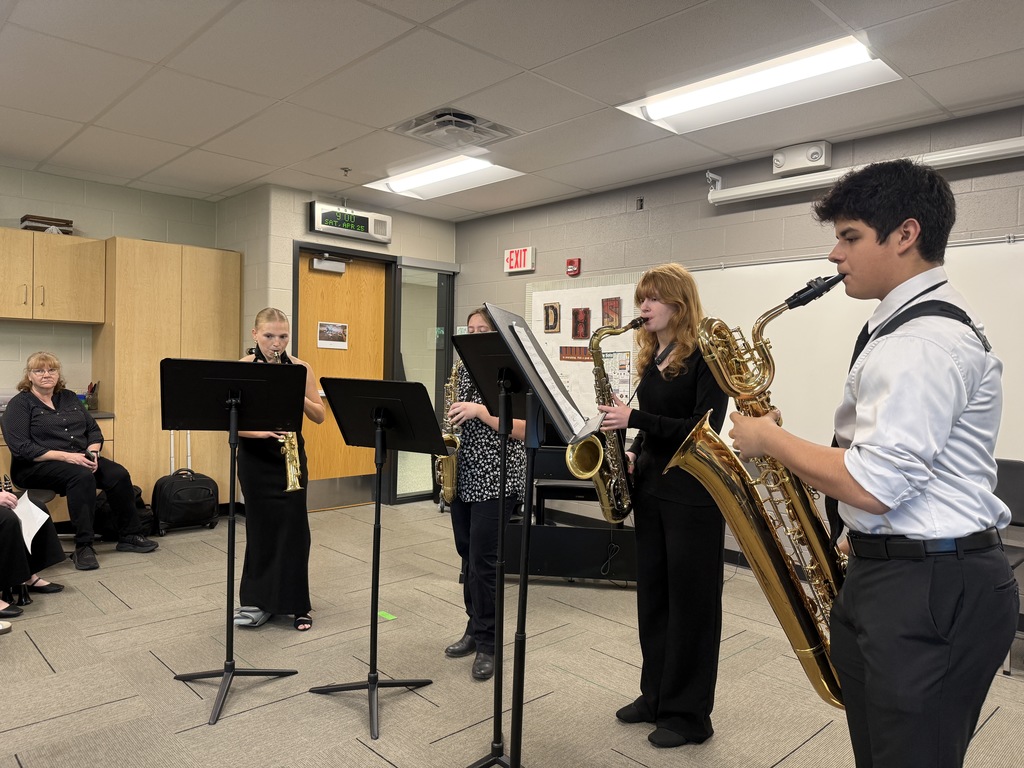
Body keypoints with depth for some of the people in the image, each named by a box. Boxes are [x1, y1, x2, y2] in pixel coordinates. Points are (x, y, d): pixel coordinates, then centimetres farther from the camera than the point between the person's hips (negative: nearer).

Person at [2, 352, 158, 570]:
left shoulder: (69, 398, 15)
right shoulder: (20, 404, -2)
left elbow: (94, 430, 14)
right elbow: (21, 447, -14)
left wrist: (92, 452, -8)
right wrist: (65, 456, -23)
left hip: (80, 459, 6)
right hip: (37, 465, -5)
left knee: (118, 474, -21)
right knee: (82, 476, -36)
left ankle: (129, 536, -10)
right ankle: (83, 547, -31)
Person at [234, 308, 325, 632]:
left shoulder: (300, 368, -2)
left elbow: (320, 416, -1)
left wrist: (299, 396, -19)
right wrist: (262, 431, -28)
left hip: (292, 456, 1)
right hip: (255, 458, -1)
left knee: (294, 527, 1)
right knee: (261, 526, 6)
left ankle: (295, 604, 14)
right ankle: (258, 600, 24)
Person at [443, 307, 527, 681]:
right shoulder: (464, 370, 12)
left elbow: (523, 430, -16)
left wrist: (480, 411, -22)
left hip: (495, 478, -7)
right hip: (463, 476, 7)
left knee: (484, 559, -4)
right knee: (468, 555, 14)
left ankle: (487, 644, 11)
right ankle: (475, 627, 29)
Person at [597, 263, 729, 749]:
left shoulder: (705, 357, -12)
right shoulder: (651, 358, 11)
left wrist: (634, 418, -22)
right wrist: (633, 454, -1)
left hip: (693, 496, -7)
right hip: (651, 490, 8)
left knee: (690, 602, 4)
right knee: (652, 597, 15)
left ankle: (689, 714, 19)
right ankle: (656, 695, 31)